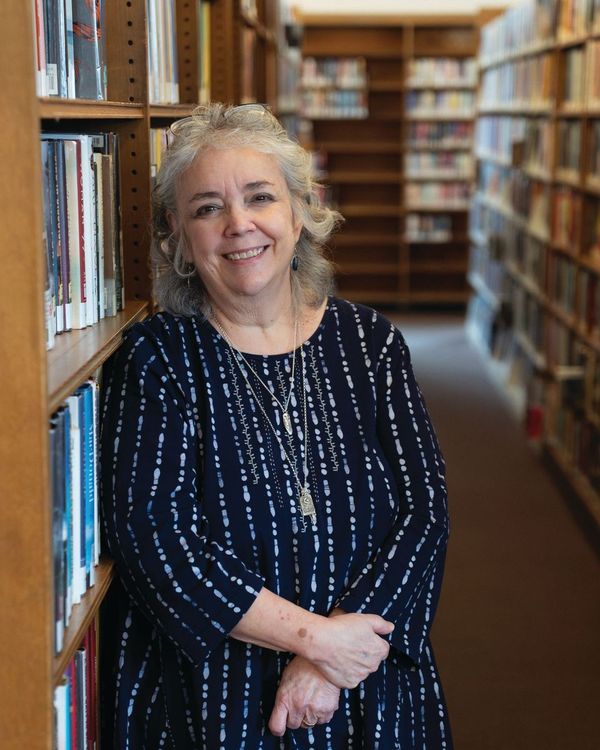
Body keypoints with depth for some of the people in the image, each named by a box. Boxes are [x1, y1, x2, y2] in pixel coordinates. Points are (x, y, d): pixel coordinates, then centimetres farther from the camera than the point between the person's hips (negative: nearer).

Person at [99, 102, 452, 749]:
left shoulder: (369, 342, 1)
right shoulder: (156, 357, -6)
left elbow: (424, 509, -5)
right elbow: (148, 532, -15)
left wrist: (330, 660, -16)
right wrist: (313, 635, -19)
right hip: (202, 696, -2)